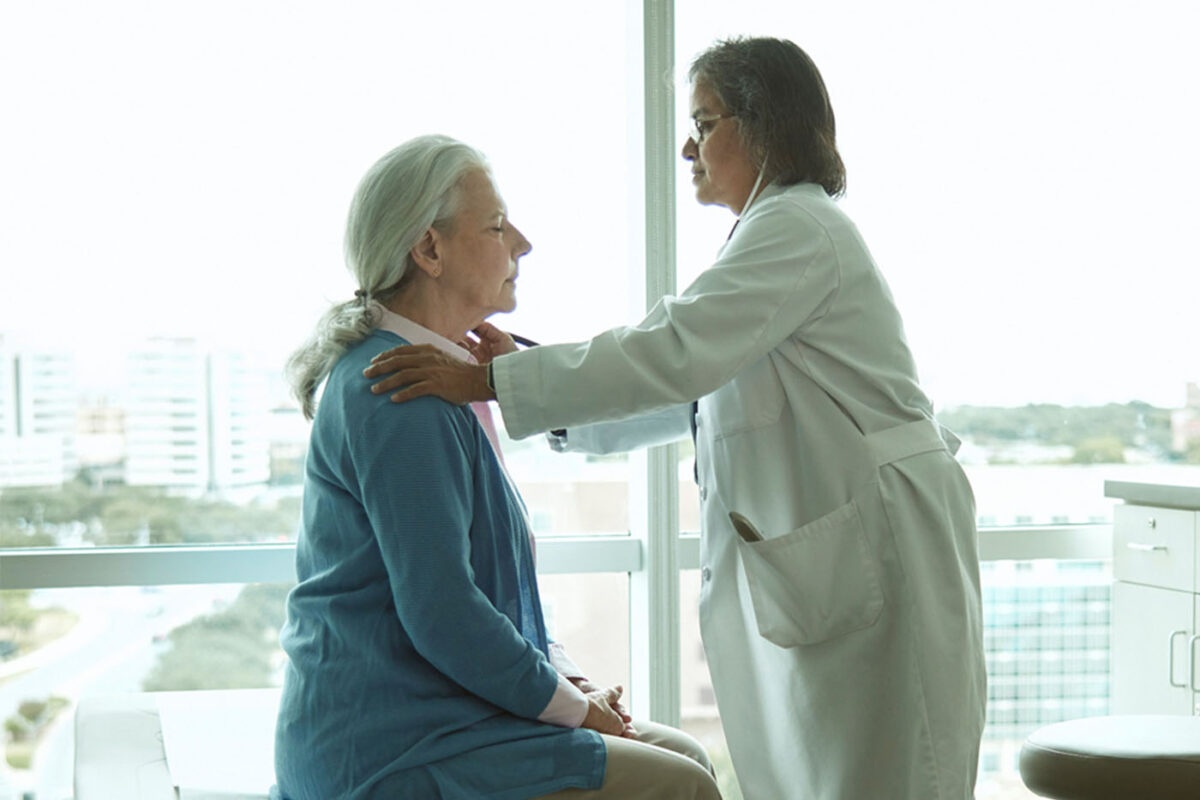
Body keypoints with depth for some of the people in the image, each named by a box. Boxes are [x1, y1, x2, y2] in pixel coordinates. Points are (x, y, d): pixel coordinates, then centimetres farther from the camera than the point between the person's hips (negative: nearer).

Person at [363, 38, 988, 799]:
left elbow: (675, 353, -24)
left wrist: (486, 380, -23)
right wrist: (523, 368, 11)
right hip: (831, 562, 10)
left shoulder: (799, 227, -11)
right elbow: (688, 393, 20)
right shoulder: (783, 231, 22)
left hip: (878, 549, -10)